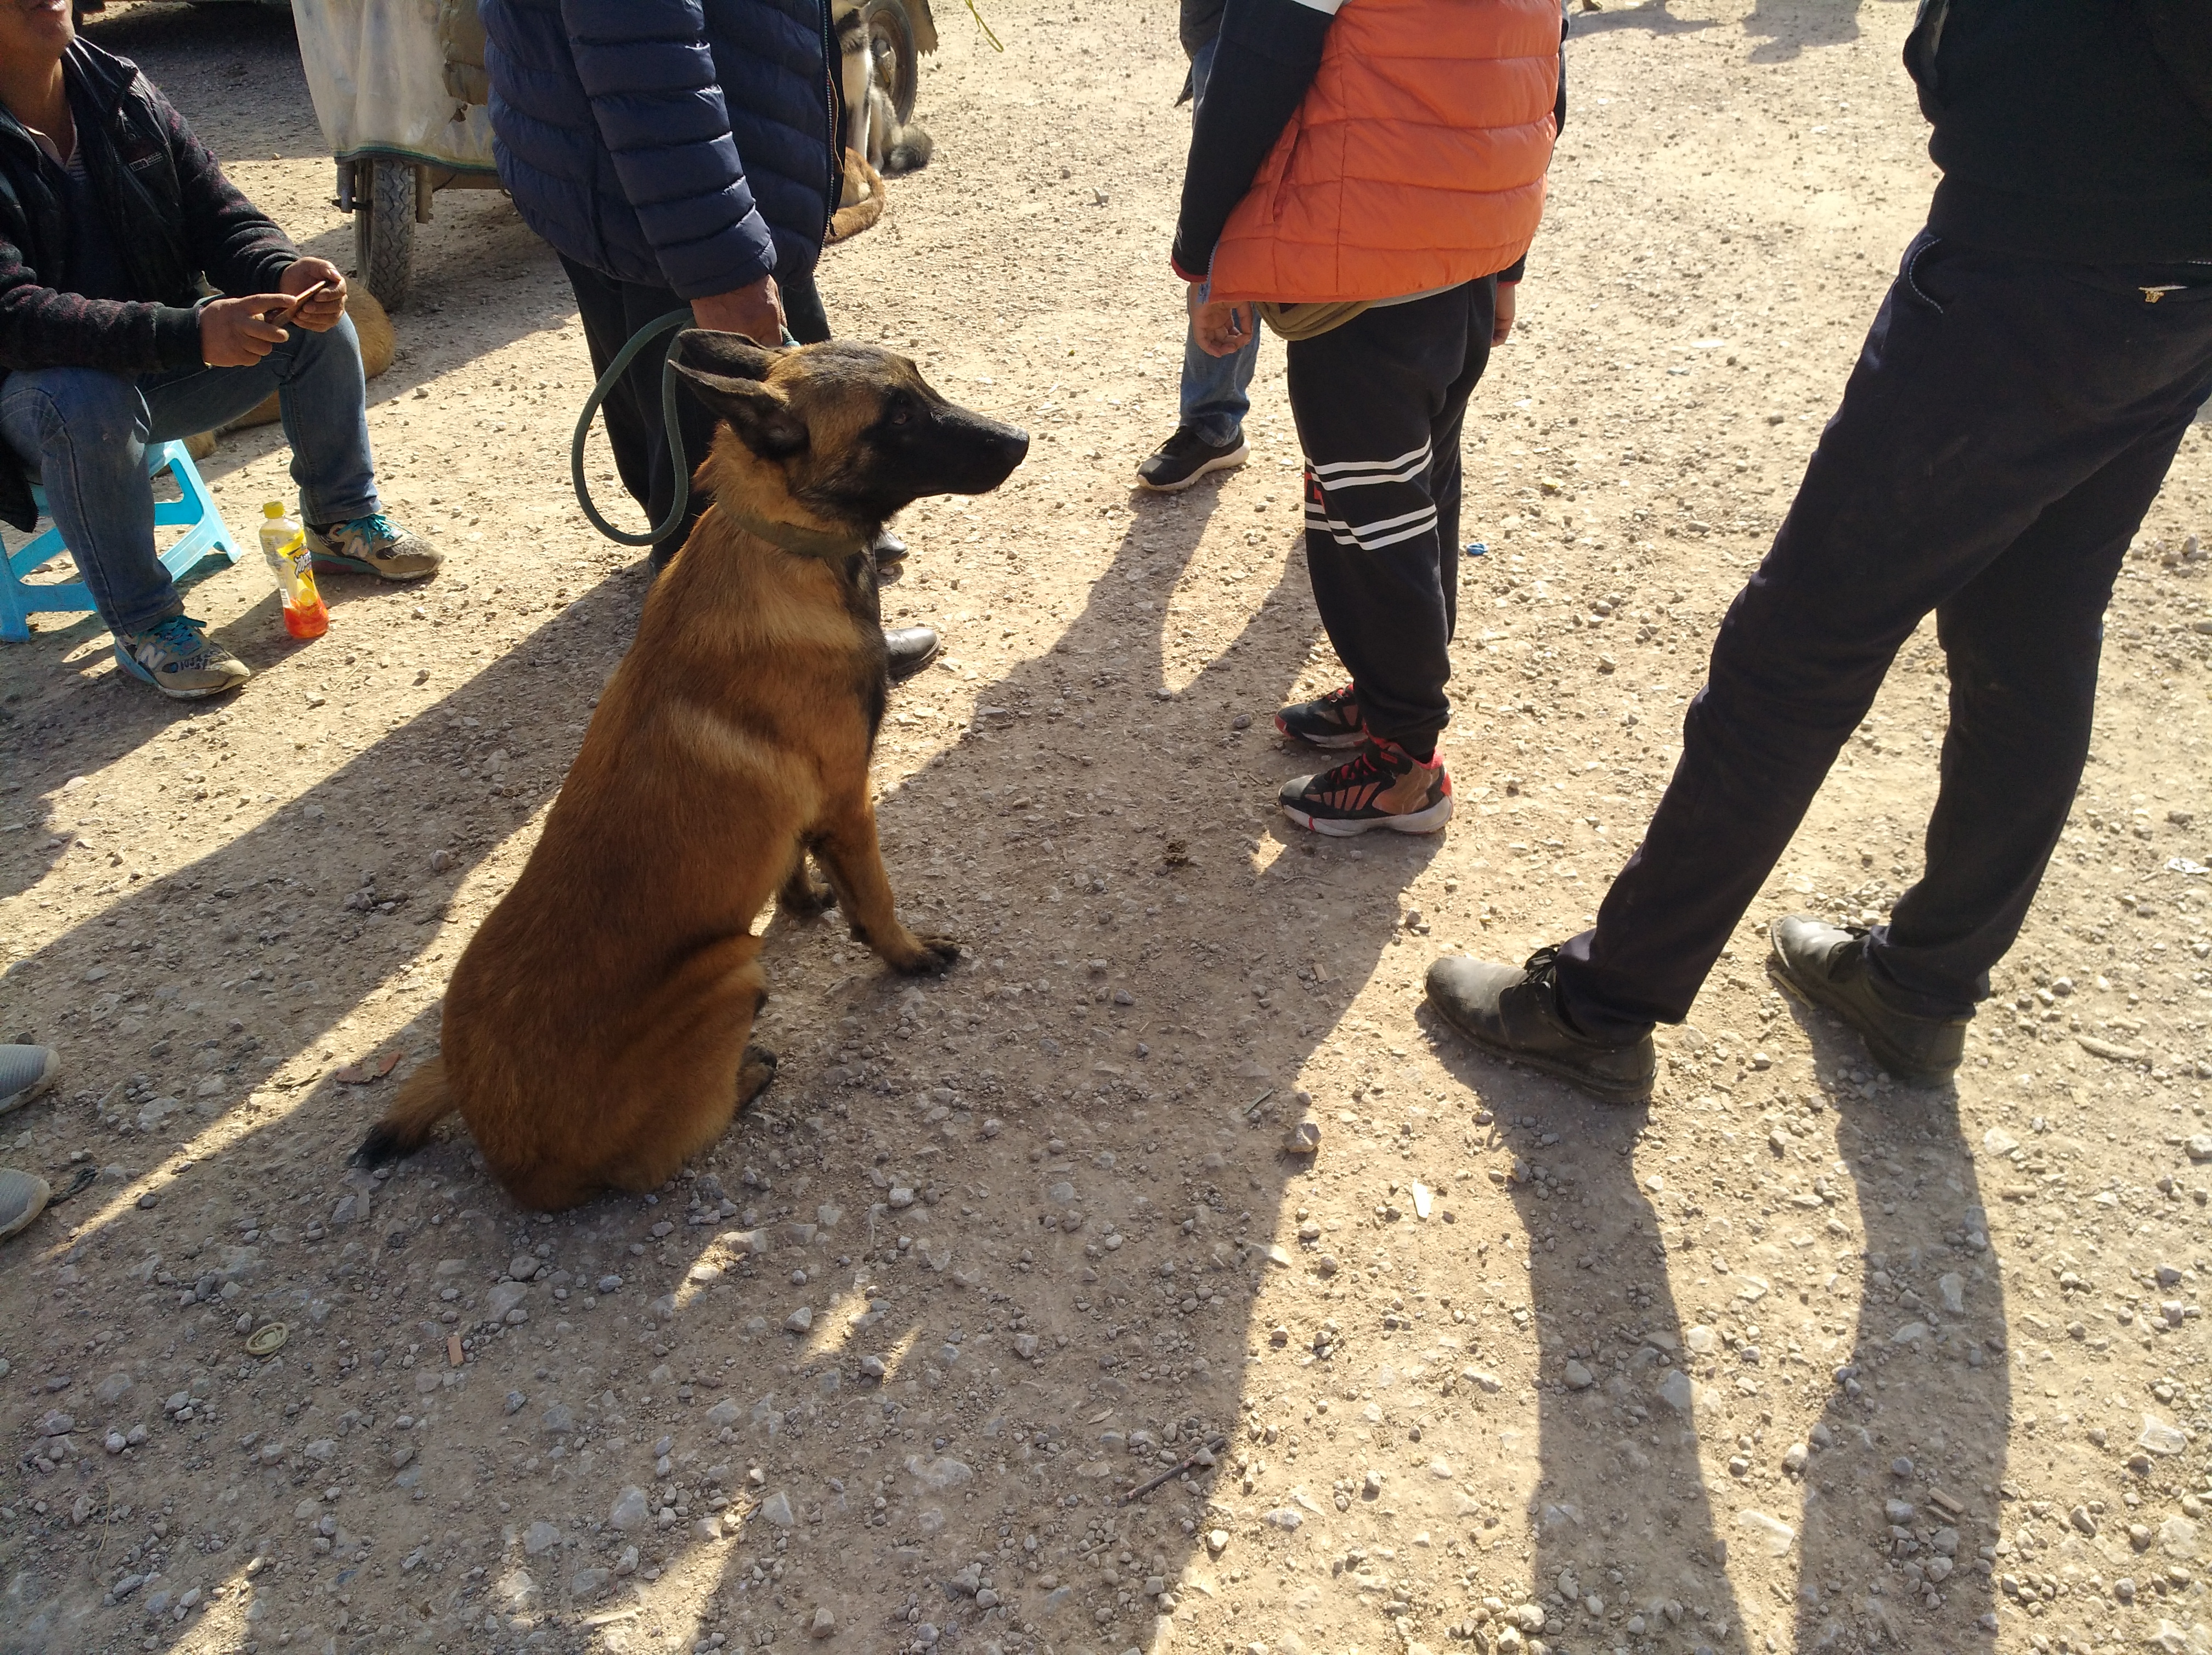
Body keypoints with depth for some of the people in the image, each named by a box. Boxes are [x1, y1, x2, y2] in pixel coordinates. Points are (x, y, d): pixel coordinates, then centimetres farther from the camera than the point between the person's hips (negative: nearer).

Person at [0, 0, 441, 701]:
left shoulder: (121, 90, -4)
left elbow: (222, 218, -1)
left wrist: (282, 274, -25)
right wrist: (190, 332, -43)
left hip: (163, 366, 6)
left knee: (318, 315, -7)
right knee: (86, 404, -39)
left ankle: (342, 520, 10)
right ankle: (143, 626, -21)